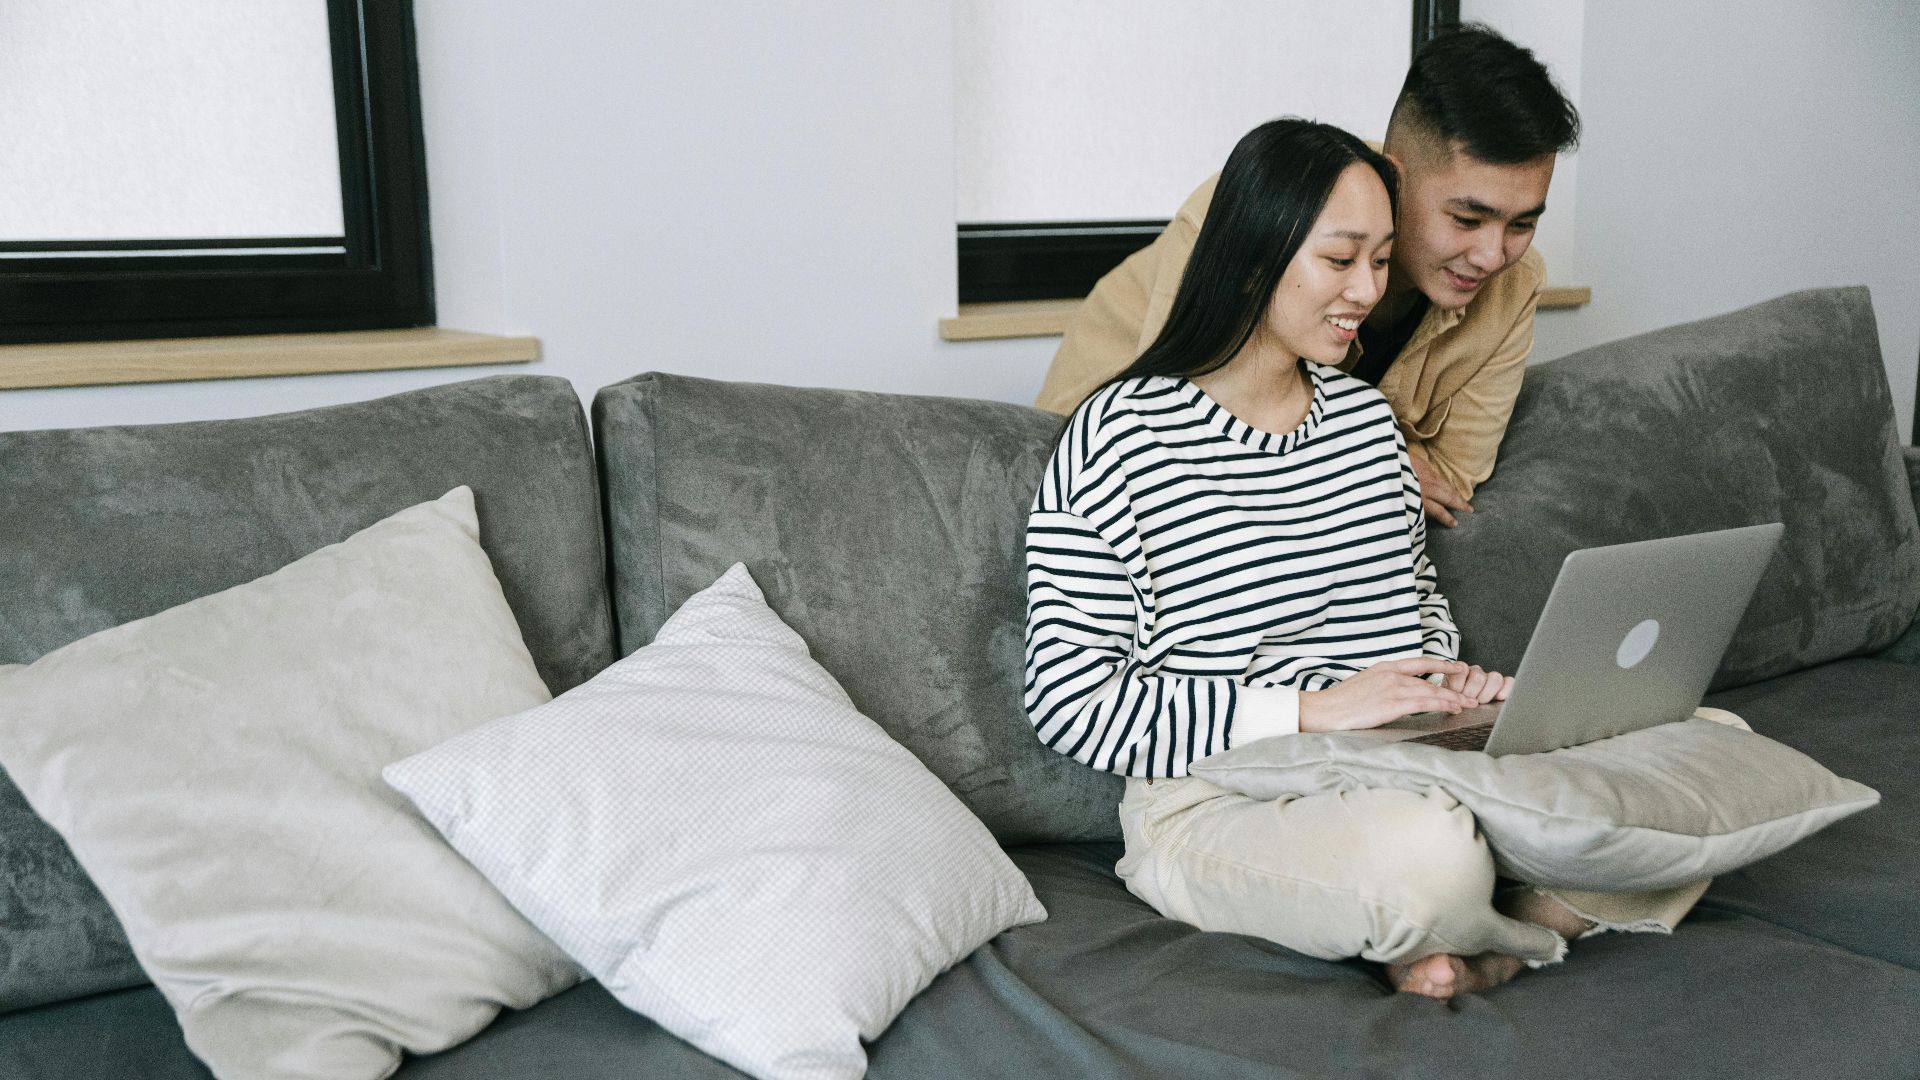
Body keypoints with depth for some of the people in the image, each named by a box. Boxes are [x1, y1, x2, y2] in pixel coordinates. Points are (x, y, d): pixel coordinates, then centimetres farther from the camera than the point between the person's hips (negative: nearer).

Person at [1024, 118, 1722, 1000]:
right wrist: (1310, 709, -18)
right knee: (1425, 852, -38)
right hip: (1219, 807, -6)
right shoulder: (1120, 436, -9)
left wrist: (1445, 676, 2)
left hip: (1411, 769, 7)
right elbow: (1070, 703, -13)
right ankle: (1541, 925, -4)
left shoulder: (1367, 415, 14)